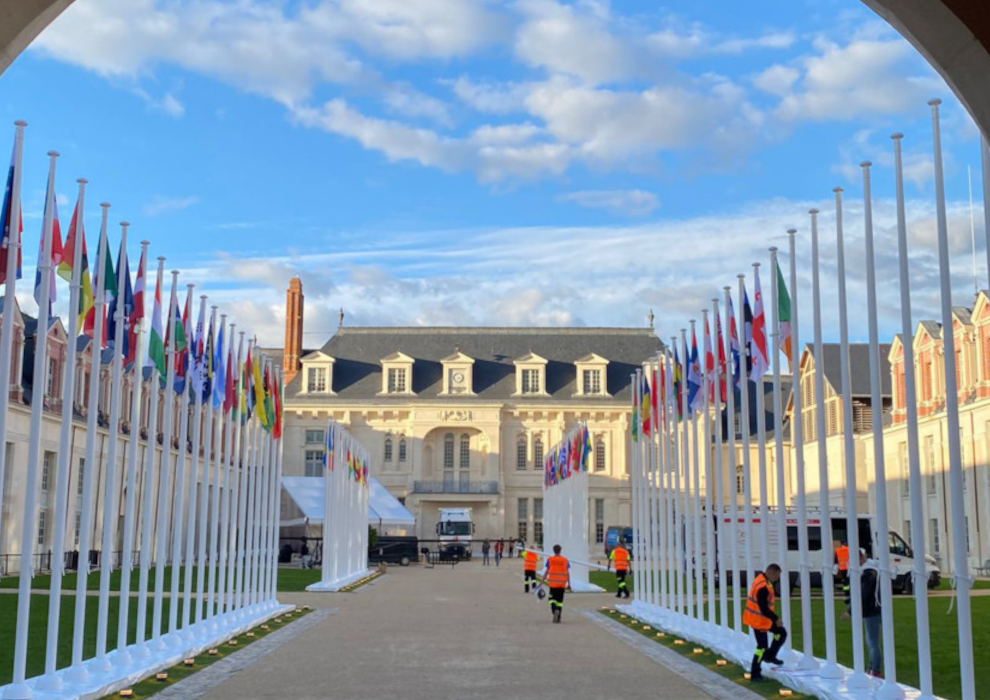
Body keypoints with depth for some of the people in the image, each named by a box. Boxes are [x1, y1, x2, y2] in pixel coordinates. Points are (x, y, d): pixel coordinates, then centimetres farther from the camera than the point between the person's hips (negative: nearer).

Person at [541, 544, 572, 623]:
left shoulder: (550, 559, -2)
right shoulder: (565, 560, 1)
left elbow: (546, 571, -4)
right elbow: (567, 573, 1)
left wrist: (543, 581, 2)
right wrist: (569, 584, 6)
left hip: (552, 583, -1)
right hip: (562, 584, 1)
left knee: (552, 598, 10)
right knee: (560, 600, 10)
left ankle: (554, 610, -20)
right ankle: (558, 618, 6)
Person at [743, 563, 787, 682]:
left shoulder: (761, 578, 2)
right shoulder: (763, 587, -30)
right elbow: (763, 608, -29)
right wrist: (776, 618, -21)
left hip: (763, 618, 10)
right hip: (759, 620, -10)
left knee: (781, 633, 16)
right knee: (762, 646, -1)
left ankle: (769, 656, 27)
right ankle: (755, 674, 9)